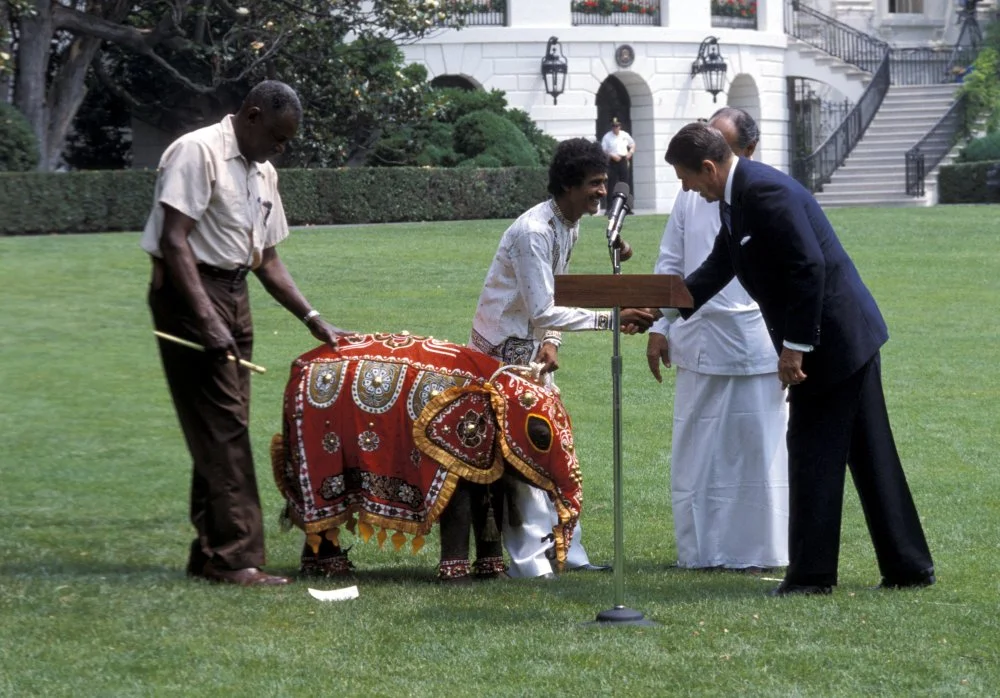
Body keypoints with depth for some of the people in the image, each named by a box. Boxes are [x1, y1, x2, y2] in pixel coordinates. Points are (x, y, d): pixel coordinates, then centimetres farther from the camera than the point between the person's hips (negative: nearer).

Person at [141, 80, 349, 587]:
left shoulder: (263, 173, 15)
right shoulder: (199, 152, -11)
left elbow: (267, 260, 20)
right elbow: (174, 240, -18)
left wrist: (314, 321, 12)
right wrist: (207, 318, -25)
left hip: (234, 297, 9)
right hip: (190, 293, -9)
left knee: (226, 427, 9)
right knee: (221, 426, -11)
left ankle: (211, 554, 14)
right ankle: (236, 557, -12)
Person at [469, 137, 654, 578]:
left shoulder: (571, 226, 5)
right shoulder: (534, 231, -25)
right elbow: (543, 311, -29)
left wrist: (550, 341, -4)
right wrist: (611, 318, -30)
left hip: (530, 345, 9)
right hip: (502, 346, -9)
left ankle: (563, 549, 16)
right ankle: (529, 558, -6)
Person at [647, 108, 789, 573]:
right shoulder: (691, 198, 8)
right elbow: (670, 265, 14)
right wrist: (659, 328, 7)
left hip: (755, 349, -4)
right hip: (698, 347, 4)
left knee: (758, 449, 2)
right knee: (697, 451, 7)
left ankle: (757, 550, 10)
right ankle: (700, 548, 15)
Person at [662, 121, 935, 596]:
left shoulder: (765, 192, -20)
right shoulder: (738, 196, 12)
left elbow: (809, 268, -24)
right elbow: (716, 269, 21)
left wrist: (795, 345, -20)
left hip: (832, 338, -10)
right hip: (850, 338, 10)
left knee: (812, 454, -3)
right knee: (870, 454, 12)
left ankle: (811, 574, 3)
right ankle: (908, 566, 17)